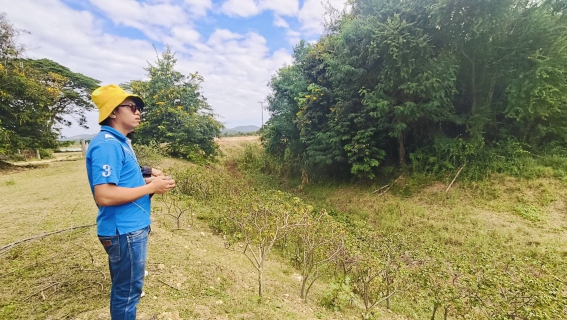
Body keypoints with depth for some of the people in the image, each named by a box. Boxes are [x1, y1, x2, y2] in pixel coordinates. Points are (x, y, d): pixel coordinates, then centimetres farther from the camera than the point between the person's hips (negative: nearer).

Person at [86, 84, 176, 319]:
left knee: (125, 287, 24)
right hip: (123, 231, -10)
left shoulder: (119, 142, 12)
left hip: (132, 227, 10)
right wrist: (151, 187, -20)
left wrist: (147, 179, 3)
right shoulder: (107, 145, -19)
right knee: (127, 289, 7)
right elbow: (104, 195, -27)